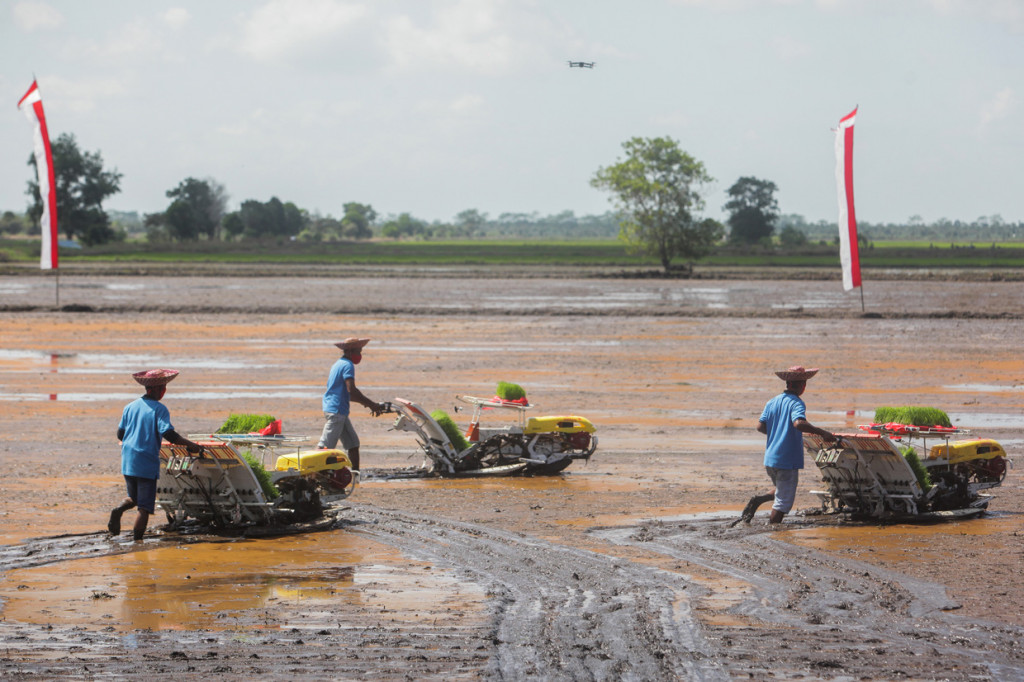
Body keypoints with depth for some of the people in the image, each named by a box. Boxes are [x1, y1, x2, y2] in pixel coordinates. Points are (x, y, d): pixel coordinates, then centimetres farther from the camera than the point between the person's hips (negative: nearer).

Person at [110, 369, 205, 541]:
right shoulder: (159, 409, -9)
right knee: (144, 508, 0)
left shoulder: (130, 406, 8)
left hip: (128, 462, 6)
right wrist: (191, 445, -13)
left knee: (134, 498, 24)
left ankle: (118, 510, -5)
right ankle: (137, 543, -5)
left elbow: (120, 434, 14)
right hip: (147, 464, -6)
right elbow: (168, 434, -20)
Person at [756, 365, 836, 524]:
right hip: (788, 460, -7)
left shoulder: (772, 402, 8)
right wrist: (822, 433, -29)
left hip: (770, 459, 7)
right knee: (784, 501, 1)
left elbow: (760, 426, 5)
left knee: (781, 492, 27)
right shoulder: (796, 403, -13)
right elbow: (799, 423, -31)